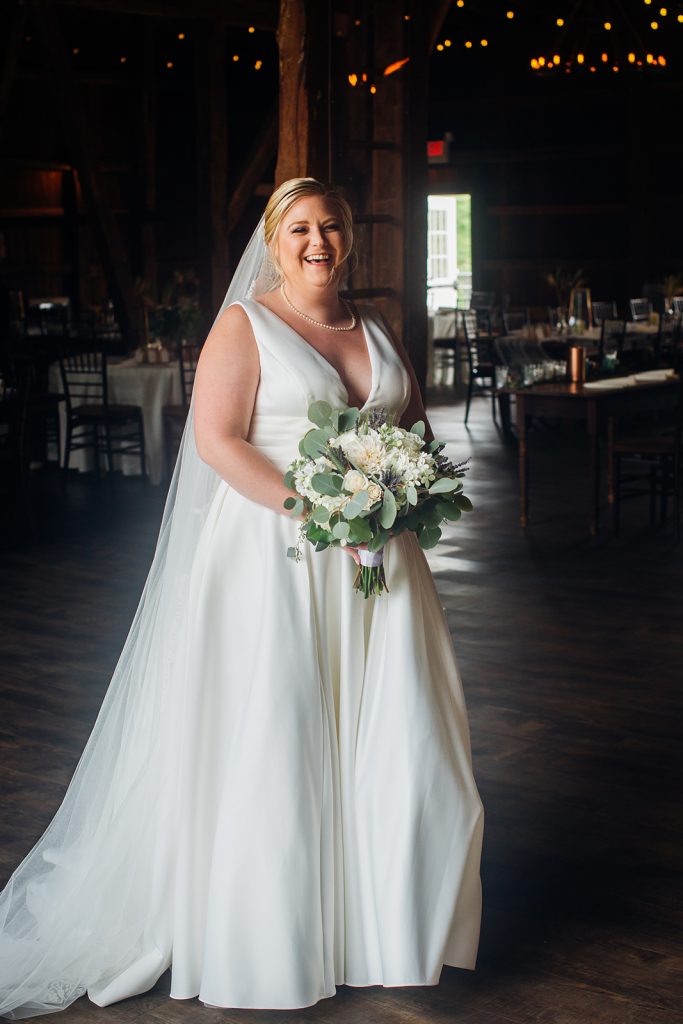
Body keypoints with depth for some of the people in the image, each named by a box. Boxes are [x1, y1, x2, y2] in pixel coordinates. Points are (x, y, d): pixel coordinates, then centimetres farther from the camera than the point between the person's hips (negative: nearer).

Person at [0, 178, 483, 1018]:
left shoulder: (375, 327, 14)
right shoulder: (244, 324, -3)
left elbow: (414, 421, 20)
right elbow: (217, 438, -13)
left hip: (375, 560, 6)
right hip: (275, 557, -5)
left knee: (393, 738, 7)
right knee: (273, 737, 0)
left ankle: (387, 920, 24)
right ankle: (272, 938, 15)